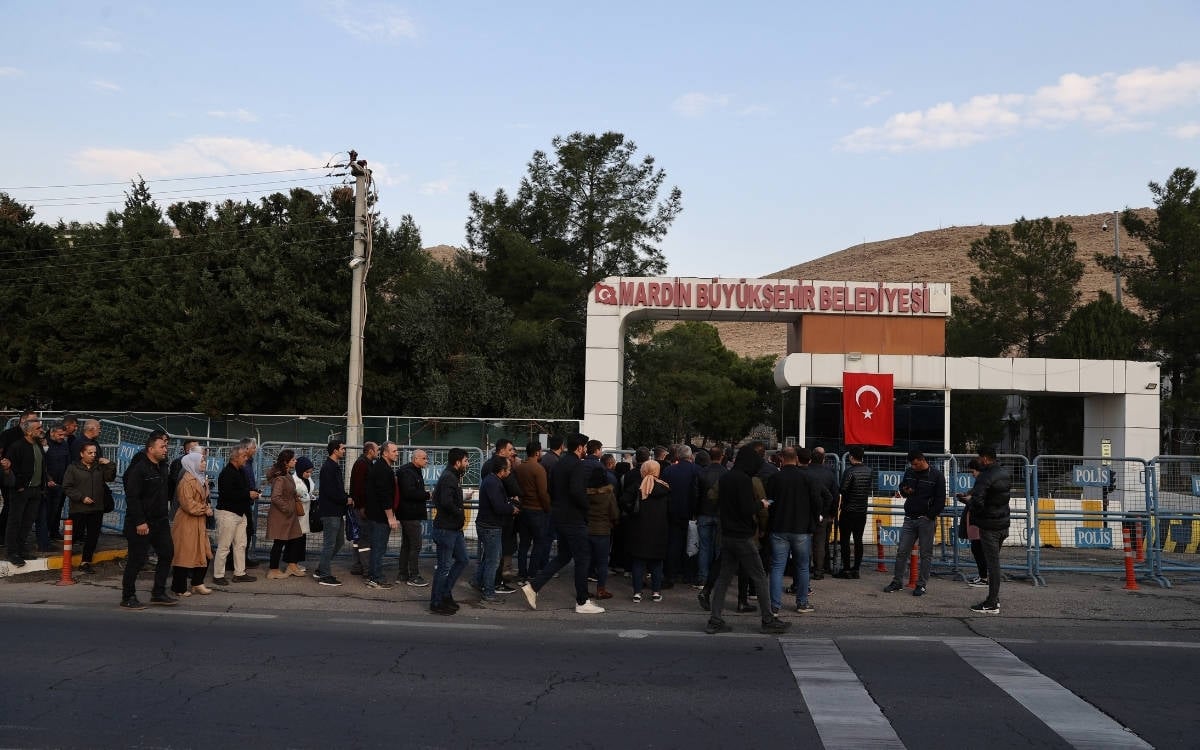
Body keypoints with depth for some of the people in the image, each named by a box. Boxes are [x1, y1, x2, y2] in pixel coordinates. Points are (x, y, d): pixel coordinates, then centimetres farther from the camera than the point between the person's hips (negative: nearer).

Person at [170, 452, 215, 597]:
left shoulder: (200, 479, 15)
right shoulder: (186, 482, -16)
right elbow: (188, 504, -23)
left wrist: (207, 508, 6)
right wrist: (205, 509, -14)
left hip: (199, 523, 10)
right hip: (187, 524, -10)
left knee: (204, 554, 10)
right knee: (185, 555, -3)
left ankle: (197, 583, 20)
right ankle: (180, 588, 6)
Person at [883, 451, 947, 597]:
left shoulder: (936, 476, -5)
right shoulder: (909, 472, 8)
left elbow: (940, 500, -6)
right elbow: (902, 486, 23)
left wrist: (931, 516, -11)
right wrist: (904, 490, -2)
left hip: (926, 520, -4)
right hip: (909, 518, 4)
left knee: (926, 554, 2)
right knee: (902, 551, 4)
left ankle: (921, 584, 9)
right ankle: (897, 581, 12)